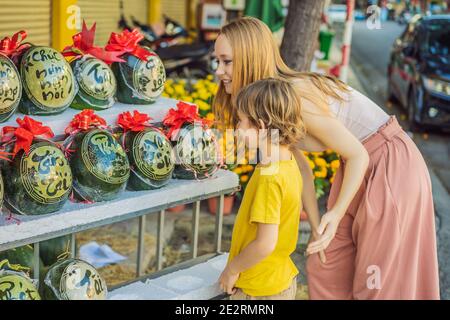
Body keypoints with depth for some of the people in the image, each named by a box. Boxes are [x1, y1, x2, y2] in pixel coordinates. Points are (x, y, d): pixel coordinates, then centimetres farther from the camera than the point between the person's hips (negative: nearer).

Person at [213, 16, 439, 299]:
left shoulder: (294, 97, -28)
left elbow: (357, 155, -21)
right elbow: (301, 168, 3)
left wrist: (336, 215, -28)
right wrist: (316, 228, 3)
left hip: (393, 165, -8)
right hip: (359, 167, 8)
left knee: (379, 282, 3)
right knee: (325, 268, 13)